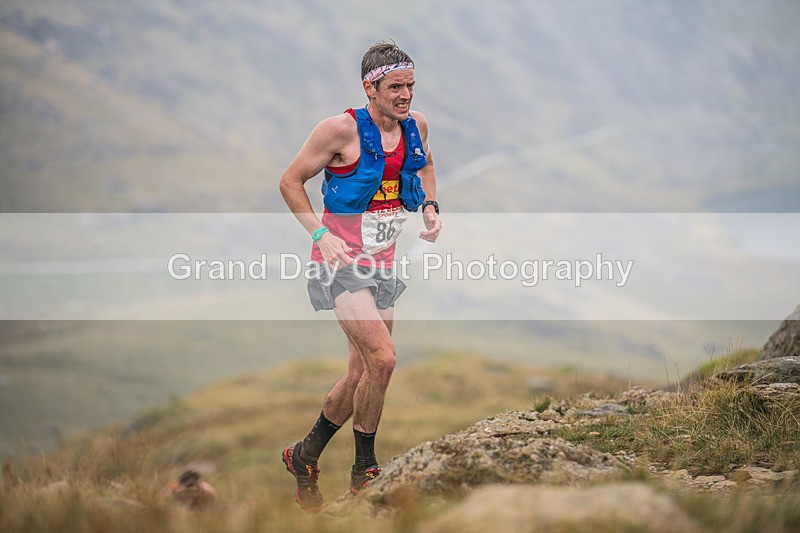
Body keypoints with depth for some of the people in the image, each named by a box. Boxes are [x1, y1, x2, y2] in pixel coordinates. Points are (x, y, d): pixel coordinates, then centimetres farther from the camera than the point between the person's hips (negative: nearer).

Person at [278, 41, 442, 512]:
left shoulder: (415, 125, 3)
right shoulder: (341, 130, -14)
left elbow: (425, 166, 26)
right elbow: (291, 181, -5)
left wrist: (430, 207, 8)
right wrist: (320, 234, -15)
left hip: (382, 262, 7)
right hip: (341, 261, -7)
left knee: (362, 375, 9)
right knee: (382, 359, -21)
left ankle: (305, 456, 28)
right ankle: (365, 470, -5)